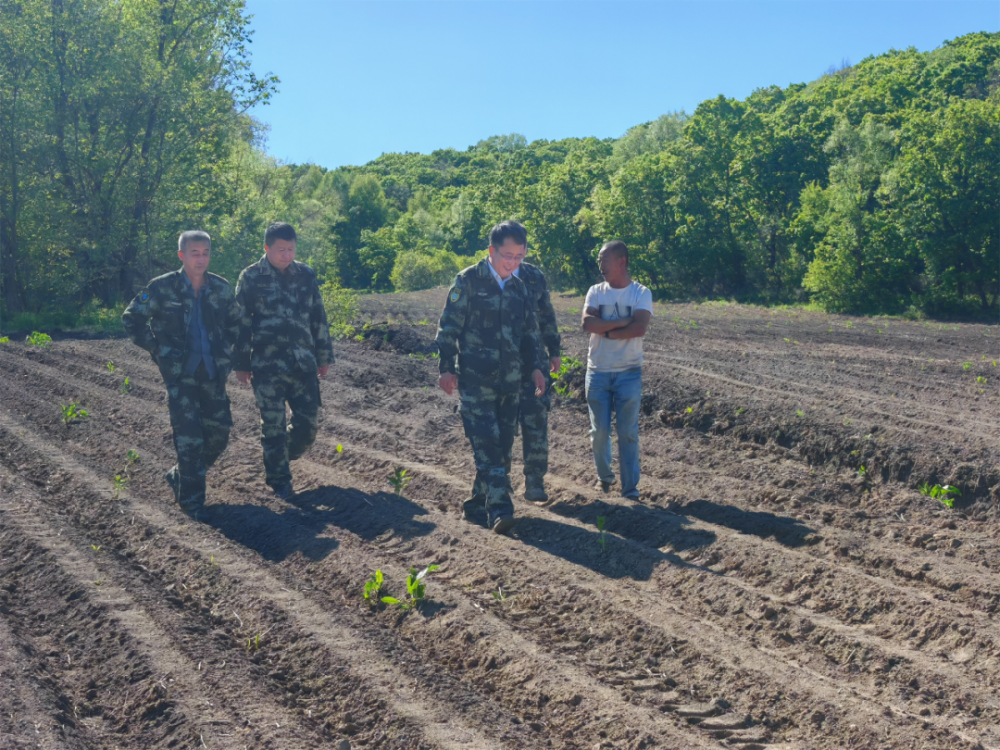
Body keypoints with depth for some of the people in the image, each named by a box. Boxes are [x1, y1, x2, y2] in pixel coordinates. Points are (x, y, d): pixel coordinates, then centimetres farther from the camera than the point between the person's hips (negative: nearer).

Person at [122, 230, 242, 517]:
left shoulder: (221, 288, 6)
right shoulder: (162, 288, -5)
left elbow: (236, 321, 24)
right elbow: (131, 318, 4)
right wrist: (156, 348, -1)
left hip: (213, 373, 4)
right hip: (179, 372, -4)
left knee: (219, 433, 6)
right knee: (188, 435, -12)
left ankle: (180, 476, 29)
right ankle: (191, 499, -3)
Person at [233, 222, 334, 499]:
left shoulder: (306, 275, 8)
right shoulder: (251, 278, -2)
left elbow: (318, 318, 14)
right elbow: (240, 323, 1)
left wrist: (324, 356, 14)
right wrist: (241, 363, 0)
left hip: (303, 362, 3)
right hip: (267, 365, -3)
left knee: (309, 420, 2)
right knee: (273, 424, 1)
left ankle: (283, 457, 30)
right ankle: (279, 480, 13)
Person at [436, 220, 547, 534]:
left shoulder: (519, 287, 11)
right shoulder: (469, 281, -5)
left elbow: (529, 332, 21)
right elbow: (449, 326, -4)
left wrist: (534, 367, 14)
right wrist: (446, 368, -7)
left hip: (510, 380, 6)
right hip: (475, 379, -6)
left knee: (503, 444, 9)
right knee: (487, 443, -12)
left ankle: (481, 497, 26)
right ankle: (499, 509, -14)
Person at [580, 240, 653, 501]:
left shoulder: (641, 293, -1)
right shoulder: (596, 292, 7)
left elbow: (639, 328, -17)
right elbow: (587, 323, -11)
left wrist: (606, 331, -11)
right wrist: (622, 322, -14)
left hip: (629, 372, -2)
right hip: (598, 372, 3)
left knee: (628, 433, -2)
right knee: (599, 431, 5)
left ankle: (630, 488, 3)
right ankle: (604, 476, 28)